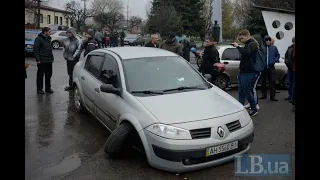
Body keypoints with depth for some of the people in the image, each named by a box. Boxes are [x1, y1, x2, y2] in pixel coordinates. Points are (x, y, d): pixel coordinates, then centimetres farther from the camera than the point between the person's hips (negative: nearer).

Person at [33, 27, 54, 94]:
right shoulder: (38, 39, -9)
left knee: (49, 75, 11)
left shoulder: (48, 39, 15)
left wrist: (52, 58, 15)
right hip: (41, 61, -7)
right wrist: (38, 59, -17)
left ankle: (48, 88, 22)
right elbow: (35, 50, -12)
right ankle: (39, 89, 10)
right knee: (40, 75, 1)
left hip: (49, 61, 7)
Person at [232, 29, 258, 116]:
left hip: (247, 73, -9)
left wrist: (238, 47, -20)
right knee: (241, 91, 11)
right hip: (242, 71, 9)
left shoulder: (253, 44, -10)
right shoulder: (246, 44, 18)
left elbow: (246, 53, -29)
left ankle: (254, 109, 7)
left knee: (247, 91, -5)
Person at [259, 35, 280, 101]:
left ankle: (272, 96, 1)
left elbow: (278, 55, 12)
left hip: (271, 67, 0)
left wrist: (275, 60, -2)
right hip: (263, 67, 0)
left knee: (272, 81, -3)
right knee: (263, 81, 9)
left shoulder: (274, 48, 4)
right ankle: (264, 94, 22)